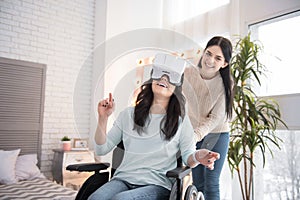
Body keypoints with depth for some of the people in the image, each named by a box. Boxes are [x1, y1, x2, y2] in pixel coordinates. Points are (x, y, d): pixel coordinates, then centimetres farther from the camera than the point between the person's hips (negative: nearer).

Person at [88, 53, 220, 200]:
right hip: (123, 179, 3)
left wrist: (197, 157, -20)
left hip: (157, 184, -2)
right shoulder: (129, 114, 10)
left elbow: (188, 157, 3)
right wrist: (103, 118, -3)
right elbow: (101, 149, 10)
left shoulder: (181, 120, 6)